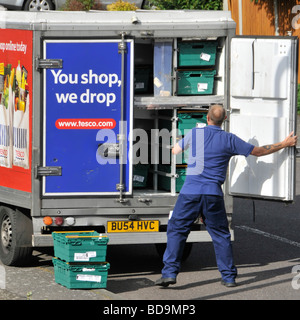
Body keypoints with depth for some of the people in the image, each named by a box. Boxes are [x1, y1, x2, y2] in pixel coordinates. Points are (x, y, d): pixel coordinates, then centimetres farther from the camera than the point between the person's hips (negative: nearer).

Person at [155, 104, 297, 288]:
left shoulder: (194, 134, 5)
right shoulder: (229, 140, 2)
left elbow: (175, 151, 22)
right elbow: (258, 151, 11)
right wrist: (285, 144, 23)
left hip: (191, 191, 0)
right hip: (213, 193, 0)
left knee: (176, 230, 6)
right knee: (221, 235, 11)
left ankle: (170, 272, -4)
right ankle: (229, 277, 11)